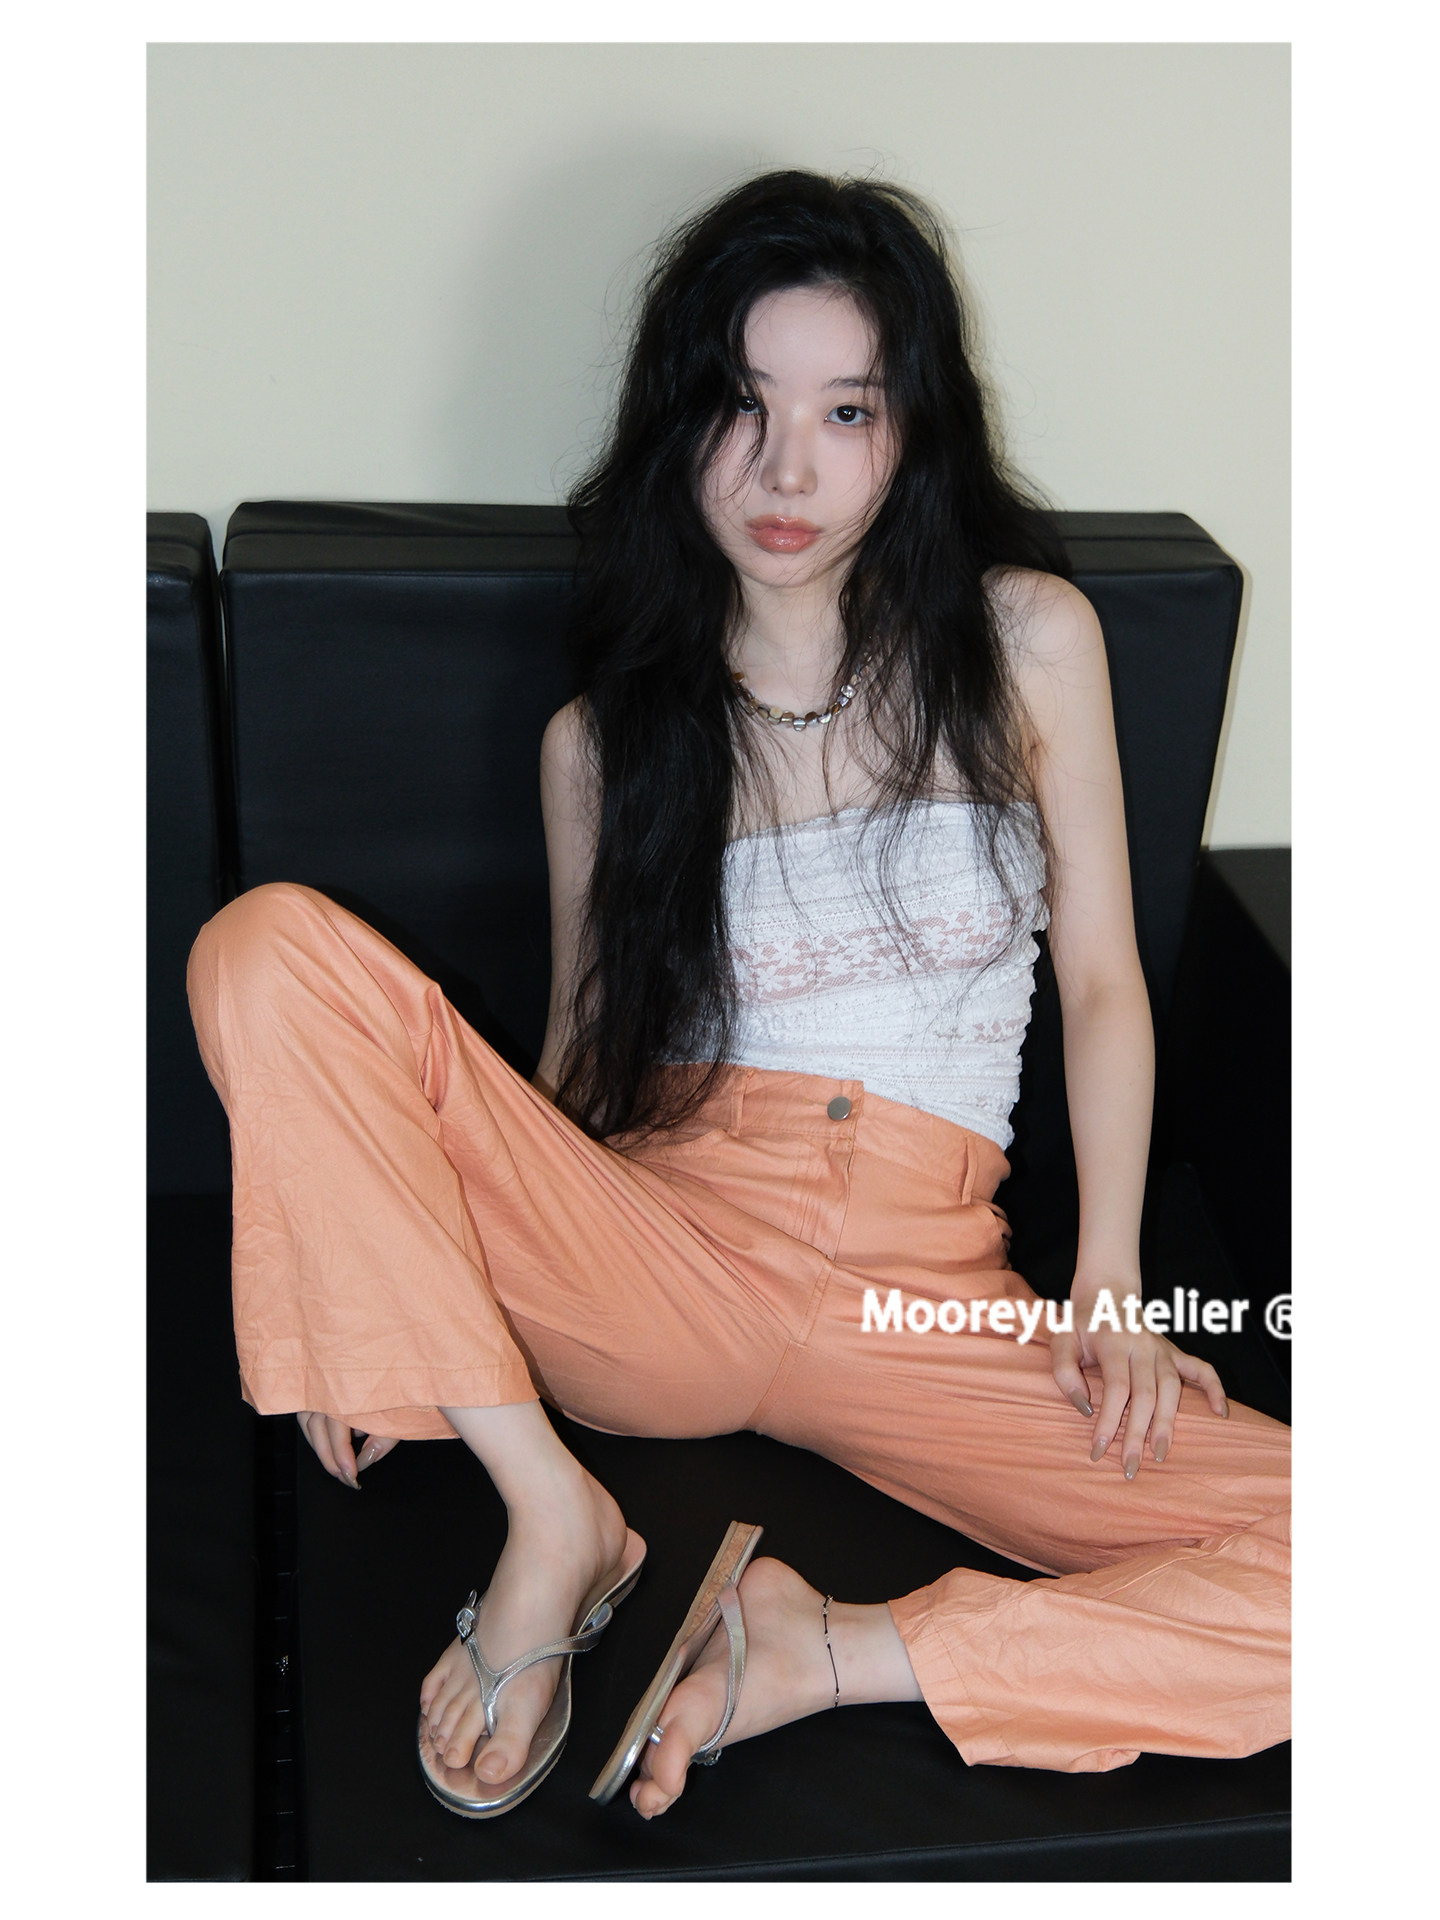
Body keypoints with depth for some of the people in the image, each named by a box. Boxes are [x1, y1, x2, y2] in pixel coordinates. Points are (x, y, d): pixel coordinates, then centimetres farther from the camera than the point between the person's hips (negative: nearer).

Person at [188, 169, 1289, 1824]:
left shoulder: (1027, 641, 4)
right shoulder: (604, 736, 8)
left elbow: (1101, 977, 9)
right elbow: (580, 1058, 11)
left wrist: (1109, 1291, -3)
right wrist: (397, 1307, -4)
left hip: (924, 1305, -1)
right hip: (660, 1259, 1)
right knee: (270, 948, -22)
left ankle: (833, 1657, -12)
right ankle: (552, 1515, -15)